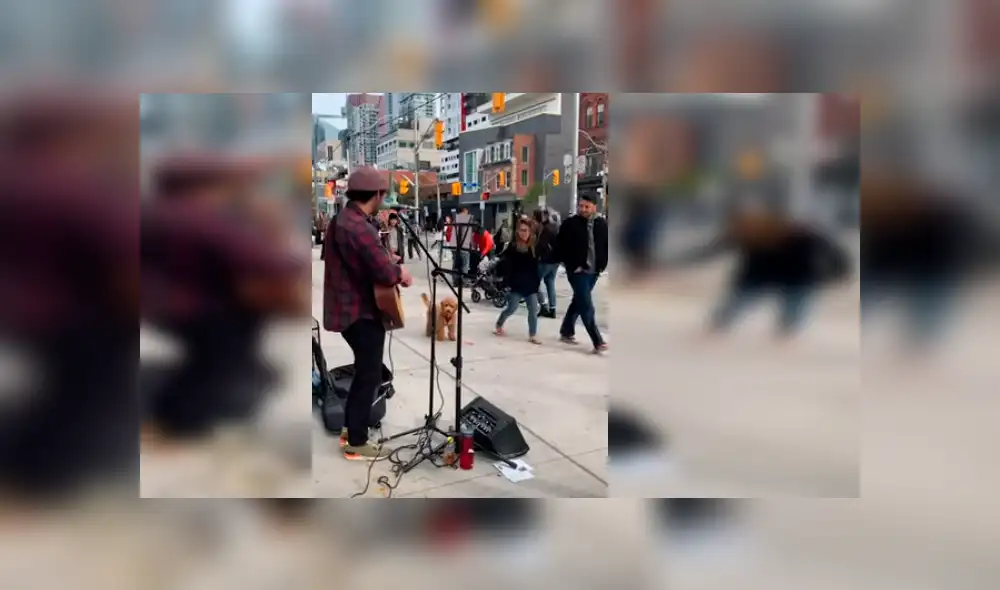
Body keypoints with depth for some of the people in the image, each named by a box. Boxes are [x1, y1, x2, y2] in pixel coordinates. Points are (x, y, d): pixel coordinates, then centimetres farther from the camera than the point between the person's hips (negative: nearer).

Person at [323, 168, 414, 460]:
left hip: (349, 308, 10)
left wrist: (387, 259, 12)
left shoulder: (341, 219, 10)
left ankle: (350, 430, 30)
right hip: (362, 312, -10)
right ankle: (356, 443, 10)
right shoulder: (359, 227, -24)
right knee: (369, 375, 1)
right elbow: (386, 274, -29)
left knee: (364, 370, 22)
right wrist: (402, 273, -9)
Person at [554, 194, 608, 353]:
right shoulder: (570, 224, -7)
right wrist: (572, 265, -10)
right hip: (578, 271, -5)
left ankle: (566, 332, 34)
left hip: (594, 271, 5)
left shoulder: (602, 224, 4)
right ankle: (598, 342, -10)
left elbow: (607, 246, 13)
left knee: (578, 302, 18)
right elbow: (560, 247, -6)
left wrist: (602, 265, 3)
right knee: (587, 307, -9)